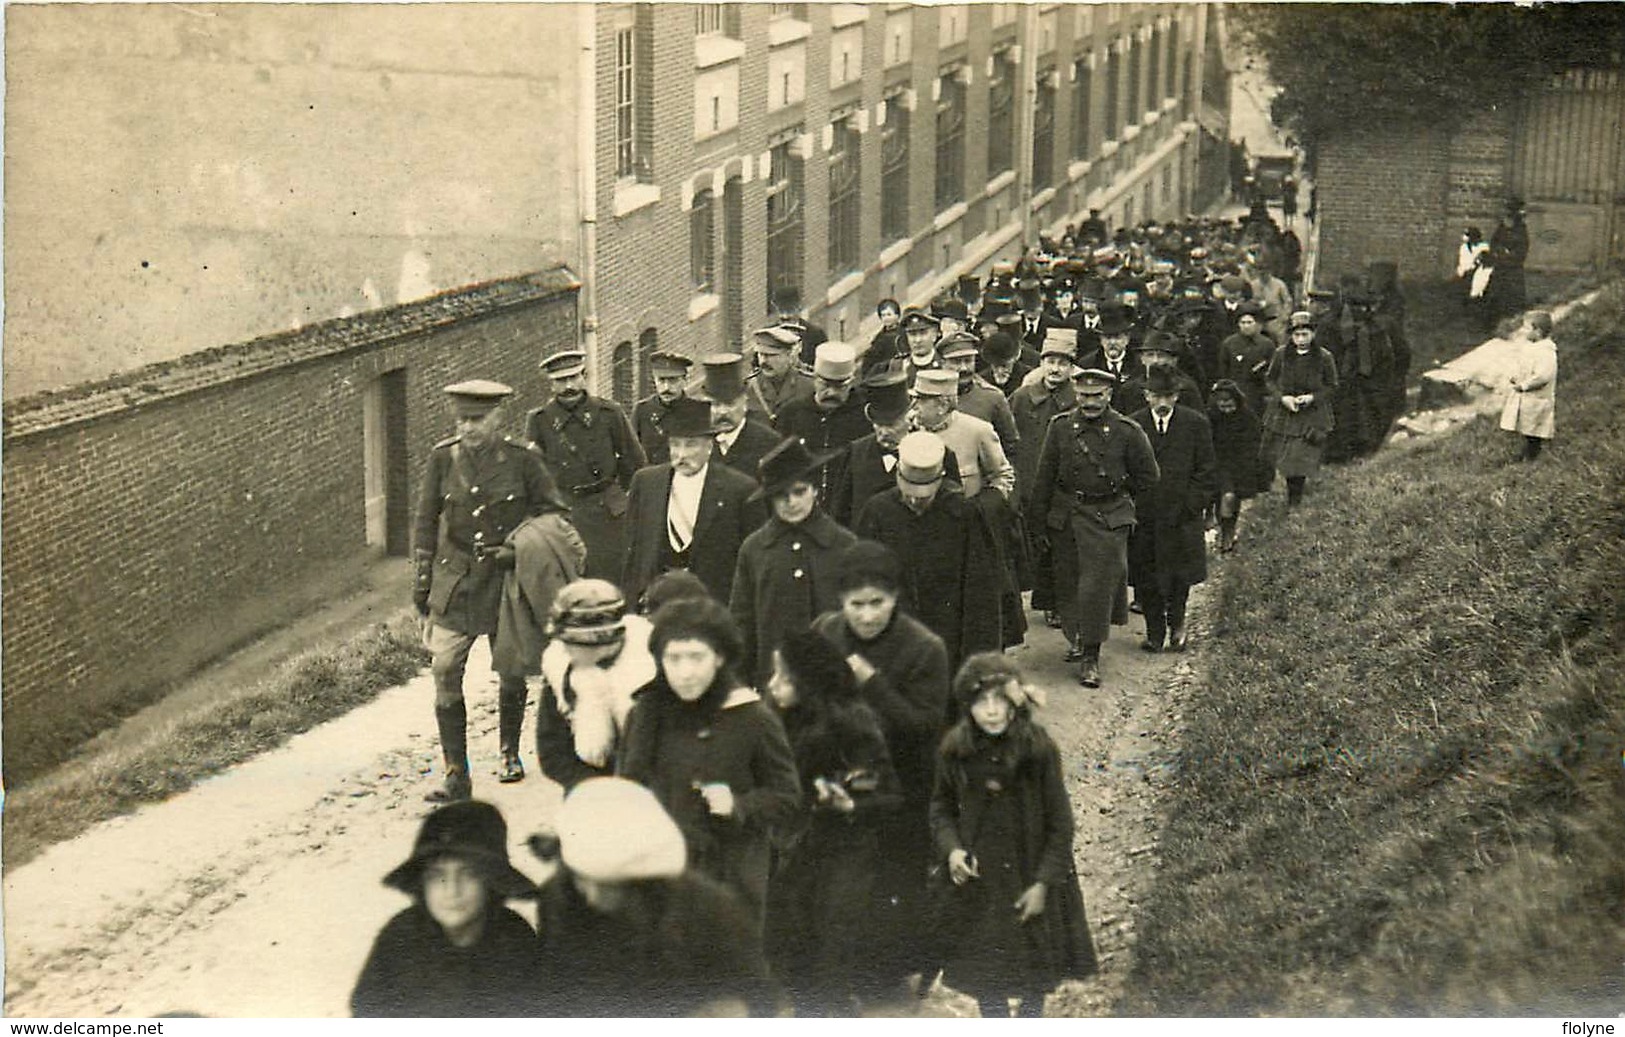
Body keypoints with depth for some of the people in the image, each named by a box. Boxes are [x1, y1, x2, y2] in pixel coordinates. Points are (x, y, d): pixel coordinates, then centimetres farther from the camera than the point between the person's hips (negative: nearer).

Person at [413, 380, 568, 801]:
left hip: (507, 581, -1)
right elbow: (425, 521, 8)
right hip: (454, 581, 1)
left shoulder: (521, 459, -6)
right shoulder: (442, 458, 0)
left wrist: (520, 548, -9)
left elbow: (553, 512, 5)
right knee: (445, 672, -9)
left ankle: (510, 754, 35)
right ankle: (456, 775, -4)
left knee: (511, 671, 10)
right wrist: (422, 580, 6)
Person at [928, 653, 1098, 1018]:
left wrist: (1044, 883, -12)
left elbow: (1060, 824, -11)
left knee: (1036, 973, 15)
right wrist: (951, 849, -12)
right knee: (985, 973, 13)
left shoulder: (1039, 749, -19)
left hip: (1030, 875, -2)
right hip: (976, 876, 2)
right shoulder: (954, 750, -11)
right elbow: (941, 807, 5)